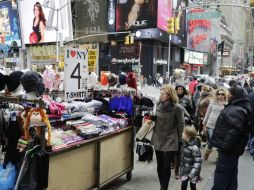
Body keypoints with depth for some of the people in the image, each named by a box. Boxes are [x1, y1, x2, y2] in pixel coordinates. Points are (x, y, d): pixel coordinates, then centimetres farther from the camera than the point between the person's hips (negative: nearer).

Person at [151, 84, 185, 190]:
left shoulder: (177, 108, -13)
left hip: (170, 140, -4)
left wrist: (180, 141, -5)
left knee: (166, 166, -1)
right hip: (158, 139, 5)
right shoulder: (158, 105, 1)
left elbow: (181, 125, -7)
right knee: (159, 165, 12)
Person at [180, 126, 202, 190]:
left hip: (192, 172, -6)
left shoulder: (194, 147, -25)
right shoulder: (185, 144, -1)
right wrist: (182, 170, 16)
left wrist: (192, 174, -28)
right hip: (185, 171, 6)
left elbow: (198, 162, -26)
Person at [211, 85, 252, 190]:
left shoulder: (236, 111, -22)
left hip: (228, 150, -10)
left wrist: (224, 146, -25)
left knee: (221, 178, -3)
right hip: (233, 148, 10)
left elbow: (234, 131, -31)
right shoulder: (241, 108, 12)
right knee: (231, 178, 20)